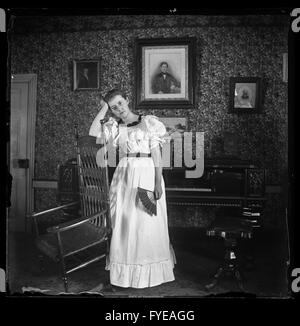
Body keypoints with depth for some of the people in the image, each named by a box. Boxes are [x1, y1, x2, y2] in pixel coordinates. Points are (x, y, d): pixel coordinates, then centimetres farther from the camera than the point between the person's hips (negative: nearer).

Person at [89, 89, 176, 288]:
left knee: (148, 224, 1)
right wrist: (103, 109, 1)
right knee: (124, 223, 7)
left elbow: (157, 154, -5)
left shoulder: (149, 123, -2)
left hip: (147, 174, -4)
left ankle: (150, 273, 17)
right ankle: (126, 271, 22)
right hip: (124, 175, 4)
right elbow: (94, 133, -2)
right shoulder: (116, 127, 11)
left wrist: (158, 182, -12)